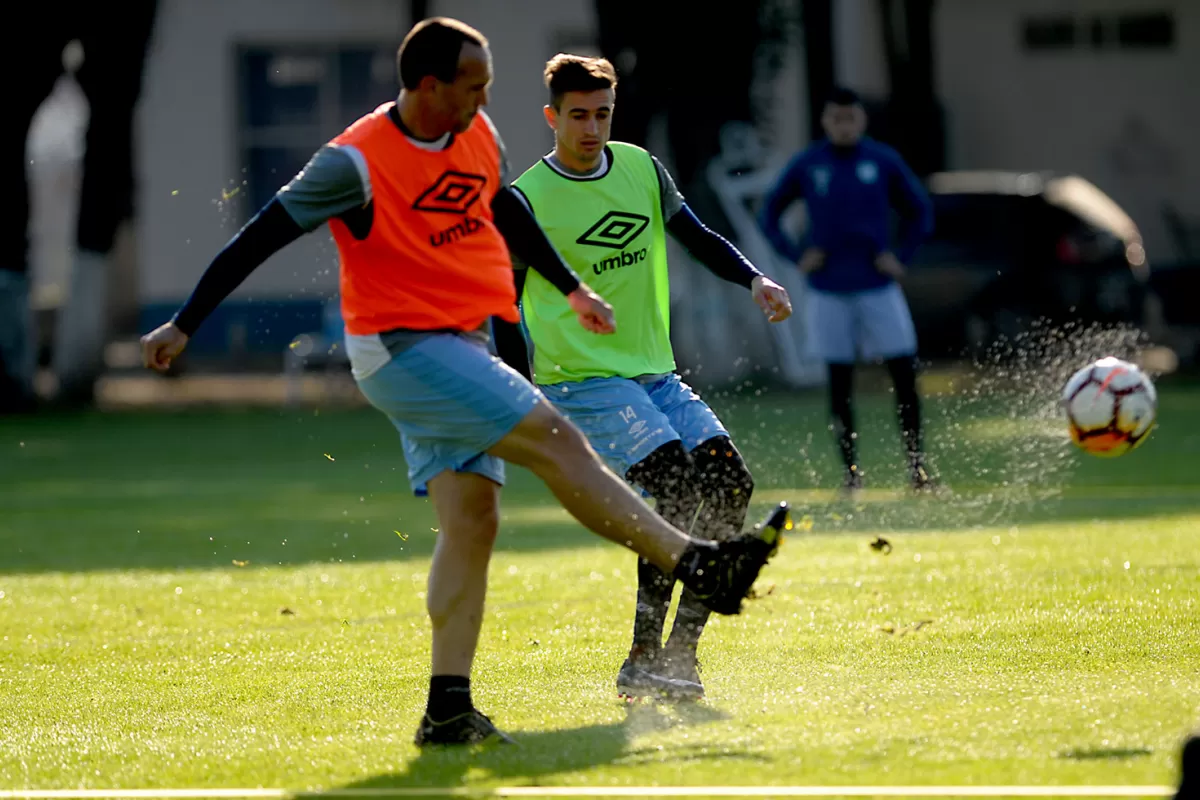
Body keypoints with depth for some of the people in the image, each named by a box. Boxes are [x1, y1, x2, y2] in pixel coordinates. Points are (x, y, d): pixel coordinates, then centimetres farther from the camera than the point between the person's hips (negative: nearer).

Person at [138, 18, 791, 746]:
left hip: (460, 346, 8)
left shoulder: (479, 138, 5)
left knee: (472, 518, -1)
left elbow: (507, 212, 25)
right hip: (400, 350, -8)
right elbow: (261, 237, -13)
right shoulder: (357, 163, -18)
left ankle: (449, 707, -2)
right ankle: (697, 564, -14)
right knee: (555, 439, -16)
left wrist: (572, 288, 33)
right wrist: (184, 325, -12)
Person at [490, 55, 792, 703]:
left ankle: (682, 651, -3)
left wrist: (753, 279, 2)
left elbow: (695, 236, 20)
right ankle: (642, 662, -19)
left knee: (728, 482, -11)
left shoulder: (642, 169, 9)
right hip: (582, 381, -6)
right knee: (678, 489, -24)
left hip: (655, 375, 6)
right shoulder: (527, 200, -6)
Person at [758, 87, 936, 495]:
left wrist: (900, 255, 0)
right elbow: (769, 213, 11)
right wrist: (796, 255, 0)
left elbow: (920, 211, 11)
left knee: (904, 373, -7)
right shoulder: (806, 165, 1)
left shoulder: (884, 161, 1)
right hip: (829, 292, 0)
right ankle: (851, 469, 9)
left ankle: (916, 462, -2)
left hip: (878, 287, 0)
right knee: (840, 381, 2)